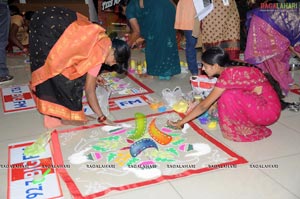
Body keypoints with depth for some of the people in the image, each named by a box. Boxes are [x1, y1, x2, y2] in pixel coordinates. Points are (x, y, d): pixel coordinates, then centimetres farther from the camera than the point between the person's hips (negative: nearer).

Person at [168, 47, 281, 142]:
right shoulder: (231, 70, 4)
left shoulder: (227, 75, -20)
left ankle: (250, 131, -3)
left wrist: (181, 122, -7)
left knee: (228, 97, -22)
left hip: (268, 110, -8)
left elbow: (204, 106, -15)